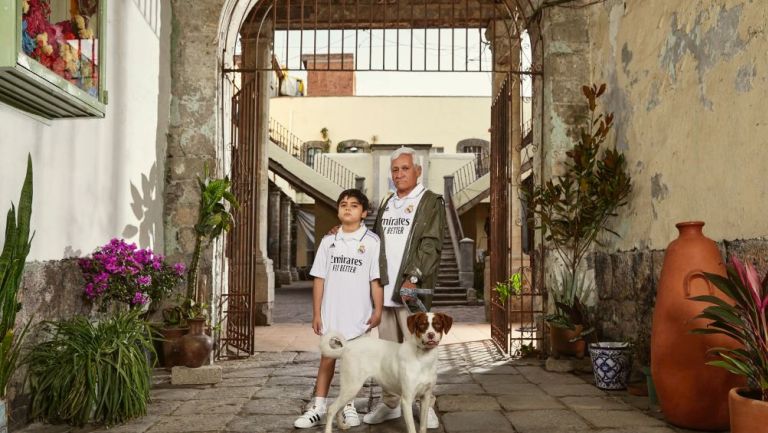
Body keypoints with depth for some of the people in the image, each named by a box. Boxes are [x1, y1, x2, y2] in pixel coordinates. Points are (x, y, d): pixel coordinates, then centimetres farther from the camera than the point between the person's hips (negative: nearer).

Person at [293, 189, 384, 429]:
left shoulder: (371, 242, -4)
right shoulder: (328, 241, 4)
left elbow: (376, 280, -5)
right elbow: (319, 279, 5)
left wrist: (377, 311, -10)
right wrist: (316, 313, 2)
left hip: (358, 313, -2)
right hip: (331, 312, 2)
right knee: (327, 359, 8)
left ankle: (349, 407, 22)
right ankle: (317, 408, 15)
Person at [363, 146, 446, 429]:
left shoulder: (431, 202, 0)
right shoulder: (386, 204, 19)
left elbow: (430, 245, -10)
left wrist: (413, 278, -18)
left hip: (411, 290, -6)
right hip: (384, 289, 6)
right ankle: (390, 403, 19)